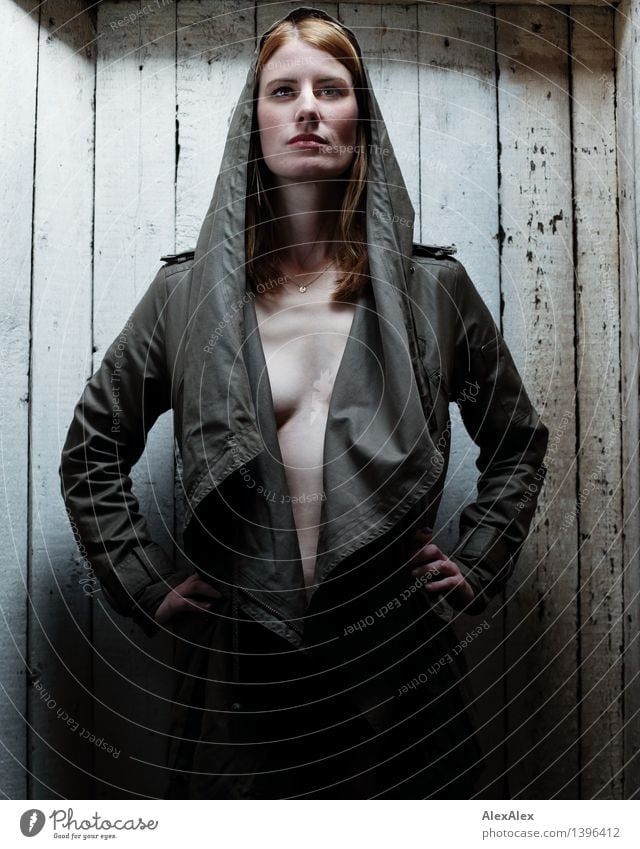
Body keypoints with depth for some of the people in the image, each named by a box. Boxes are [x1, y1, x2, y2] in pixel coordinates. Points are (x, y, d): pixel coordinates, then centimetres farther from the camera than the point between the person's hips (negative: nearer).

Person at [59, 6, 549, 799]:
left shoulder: (433, 286, 1)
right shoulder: (187, 292, 0)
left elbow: (518, 442, 13)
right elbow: (91, 452, 9)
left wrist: (474, 568, 4)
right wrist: (149, 585, 2)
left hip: (397, 667, 1)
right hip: (240, 669, 0)